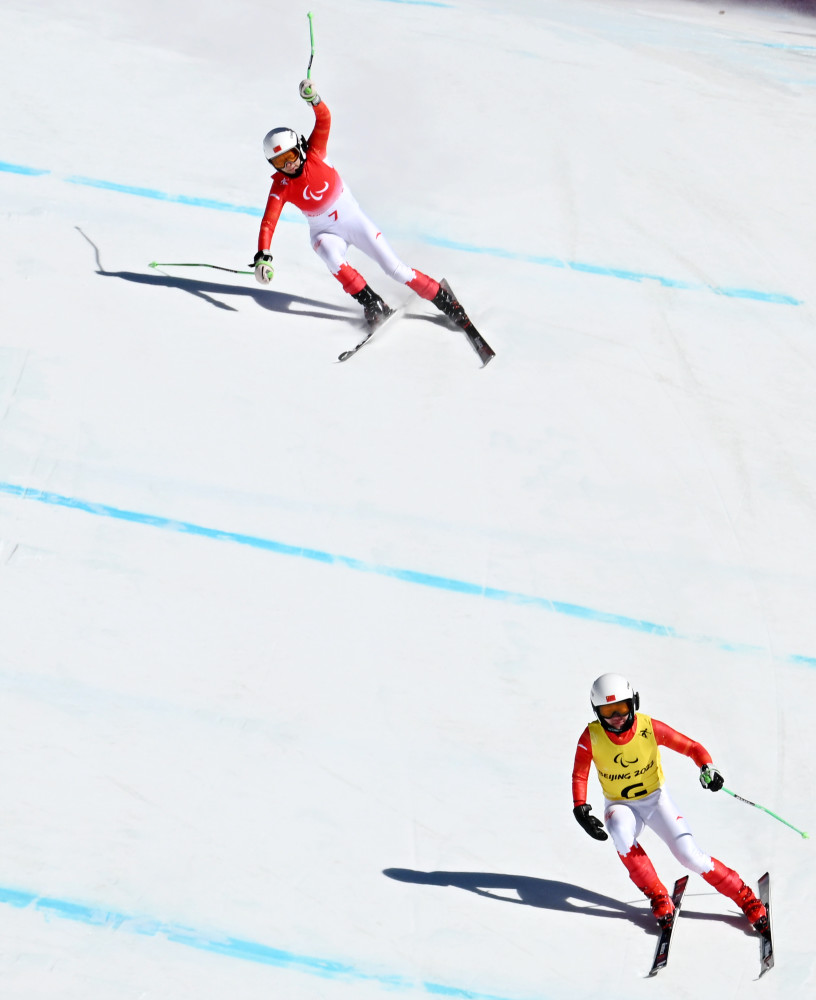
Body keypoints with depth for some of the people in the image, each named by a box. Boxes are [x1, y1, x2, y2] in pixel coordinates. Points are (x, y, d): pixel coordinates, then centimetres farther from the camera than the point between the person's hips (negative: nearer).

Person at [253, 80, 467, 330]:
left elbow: (324, 120, -30)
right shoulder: (280, 187, -16)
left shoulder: (314, 154, -16)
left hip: (354, 219, 0)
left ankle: (443, 299, 7)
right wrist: (262, 257, -38)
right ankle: (373, 305, -24)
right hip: (325, 233, 0)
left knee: (394, 267, -5)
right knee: (333, 260, -35)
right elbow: (268, 223, -23)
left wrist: (314, 100, -51)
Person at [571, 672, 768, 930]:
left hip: (656, 799, -1)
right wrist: (580, 808, -22)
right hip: (620, 805, 1)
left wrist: (707, 767, -33)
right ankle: (658, 898, -20)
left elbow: (692, 747, -13)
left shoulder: (650, 728, -19)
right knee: (621, 833, -35)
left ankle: (744, 896, 3)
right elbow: (579, 775, -6)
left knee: (690, 855, -16)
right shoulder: (591, 737, -17)